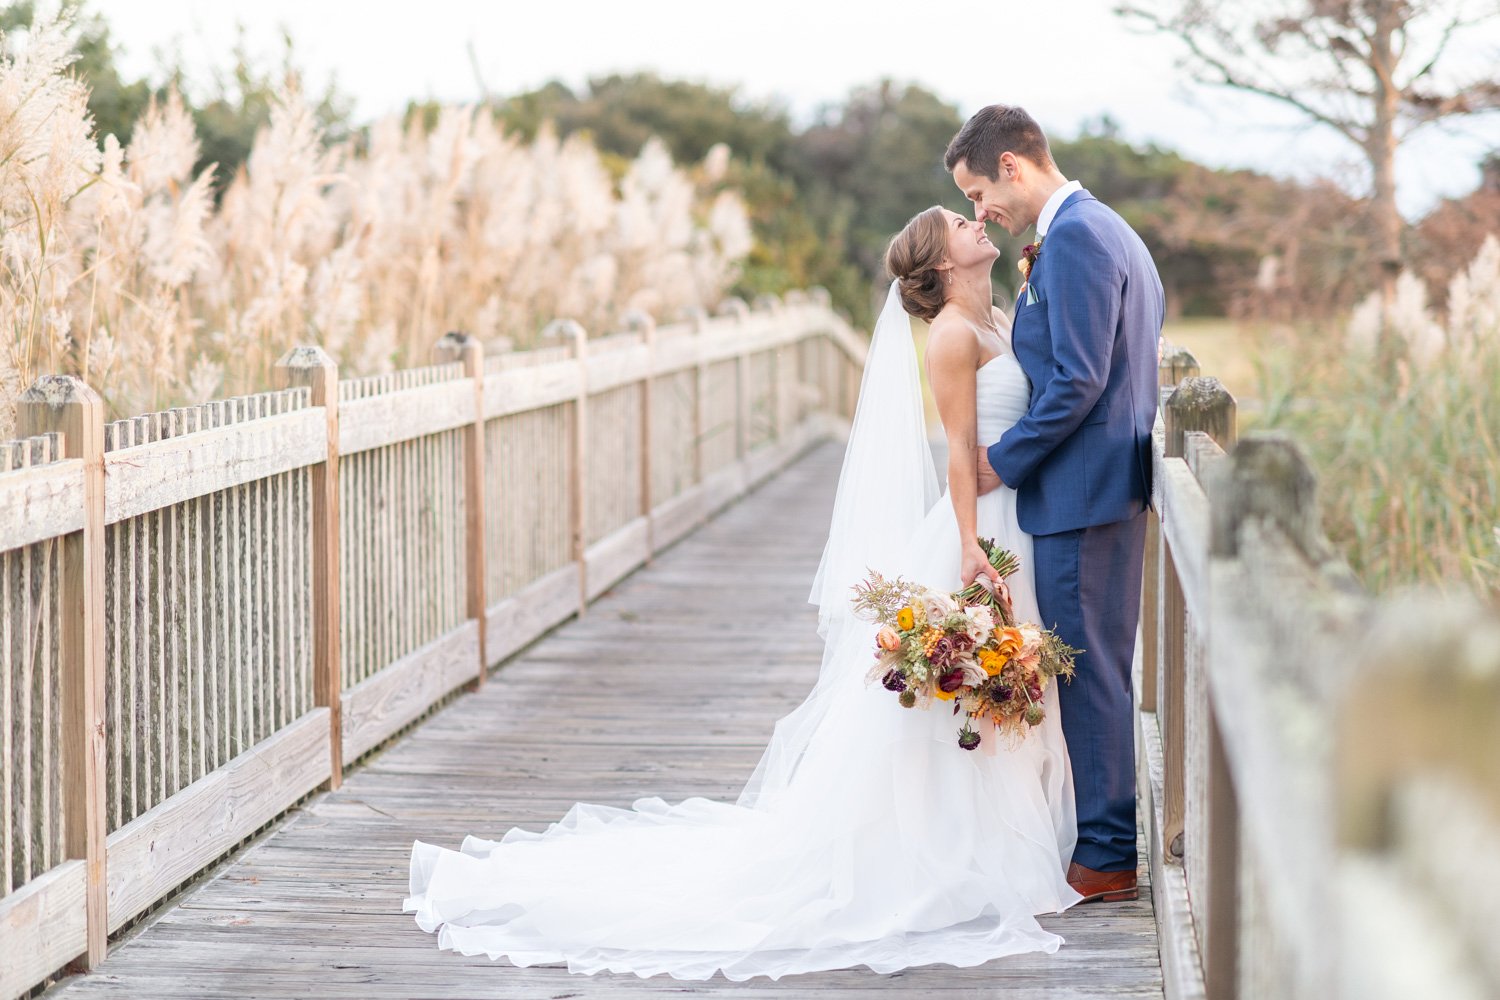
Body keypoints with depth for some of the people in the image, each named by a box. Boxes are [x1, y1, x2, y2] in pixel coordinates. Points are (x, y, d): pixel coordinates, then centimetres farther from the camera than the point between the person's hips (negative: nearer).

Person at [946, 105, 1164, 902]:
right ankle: (1118, 837, 22)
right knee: (1103, 669, 15)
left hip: (1081, 491, -11)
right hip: (1114, 485, 11)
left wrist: (1004, 460, -13)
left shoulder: (1074, 239, -16)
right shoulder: (1107, 231, 17)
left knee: (1089, 671, -4)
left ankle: (1106, 857, 2)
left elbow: (1079, 380, -21)